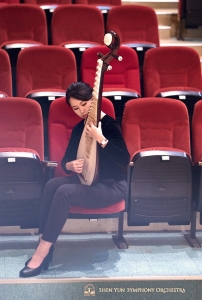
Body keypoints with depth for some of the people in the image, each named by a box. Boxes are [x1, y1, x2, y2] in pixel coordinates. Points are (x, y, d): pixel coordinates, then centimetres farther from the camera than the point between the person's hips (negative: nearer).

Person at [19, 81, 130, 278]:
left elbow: (125, 160, -24)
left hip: (112, 186, -7)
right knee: (52, 185, -21)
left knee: (65, 192, -29)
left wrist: (101, 139, -33)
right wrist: (70, 165, -11)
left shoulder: (109, 124, -14)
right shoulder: (79, 128, 7)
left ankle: (43, 251, -24)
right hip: (88, 181, 7)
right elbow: (65, 160, 13)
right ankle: (43, 243, -21)